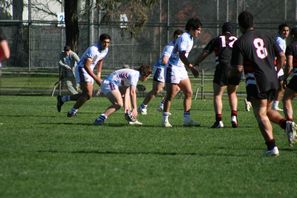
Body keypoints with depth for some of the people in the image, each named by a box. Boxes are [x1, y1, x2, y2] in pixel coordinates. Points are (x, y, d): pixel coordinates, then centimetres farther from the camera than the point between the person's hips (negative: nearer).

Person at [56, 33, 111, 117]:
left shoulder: (105, 50, 2)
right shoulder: (93, 50, -27)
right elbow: (86, 66, -30)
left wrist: (99, 74, 16)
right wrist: (96, 78, -31)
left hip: (89, 71, 9)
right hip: (82, 69, -9)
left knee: (86, 95, 7)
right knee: (88, 94, -18)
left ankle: (62, 99, 18)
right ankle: (72, 112, -6)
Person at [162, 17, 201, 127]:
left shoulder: (190, 38, 11)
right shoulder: (184, 38, -19)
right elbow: (181, 55, -31)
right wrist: (191, 68, -37)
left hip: (181, 68, 10)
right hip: (173, 68, -10)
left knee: (189, 93, 5)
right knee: (171, 95, -4)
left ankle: (187, 119, 7)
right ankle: (165, 120, 4)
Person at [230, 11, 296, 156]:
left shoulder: (239, 43, -6)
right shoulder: (265, 38, 11)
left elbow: (238, 68, -10)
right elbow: (281, 56, 10)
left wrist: (230, 74, 12)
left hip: (256, 82, -6)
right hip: (273, 81, 6)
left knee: (261, 115, 1)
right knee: (267, 110, 22)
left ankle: (272, 147, -7)